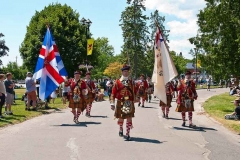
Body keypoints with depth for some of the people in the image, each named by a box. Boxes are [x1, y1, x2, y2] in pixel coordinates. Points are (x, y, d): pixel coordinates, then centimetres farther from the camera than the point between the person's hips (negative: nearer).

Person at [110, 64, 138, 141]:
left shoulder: (131, 82, 8)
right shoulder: (117, 82, -1)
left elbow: (134, 92, 13)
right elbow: (113, 93, -3)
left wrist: (135, 99, 5)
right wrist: (112, 103, -7)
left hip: (130, 103, 2)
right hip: (120, 103, -1)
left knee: (129, 118, -3)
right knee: (121, 118, 8)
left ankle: (127, 134, 4)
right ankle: (121, 129, 38)